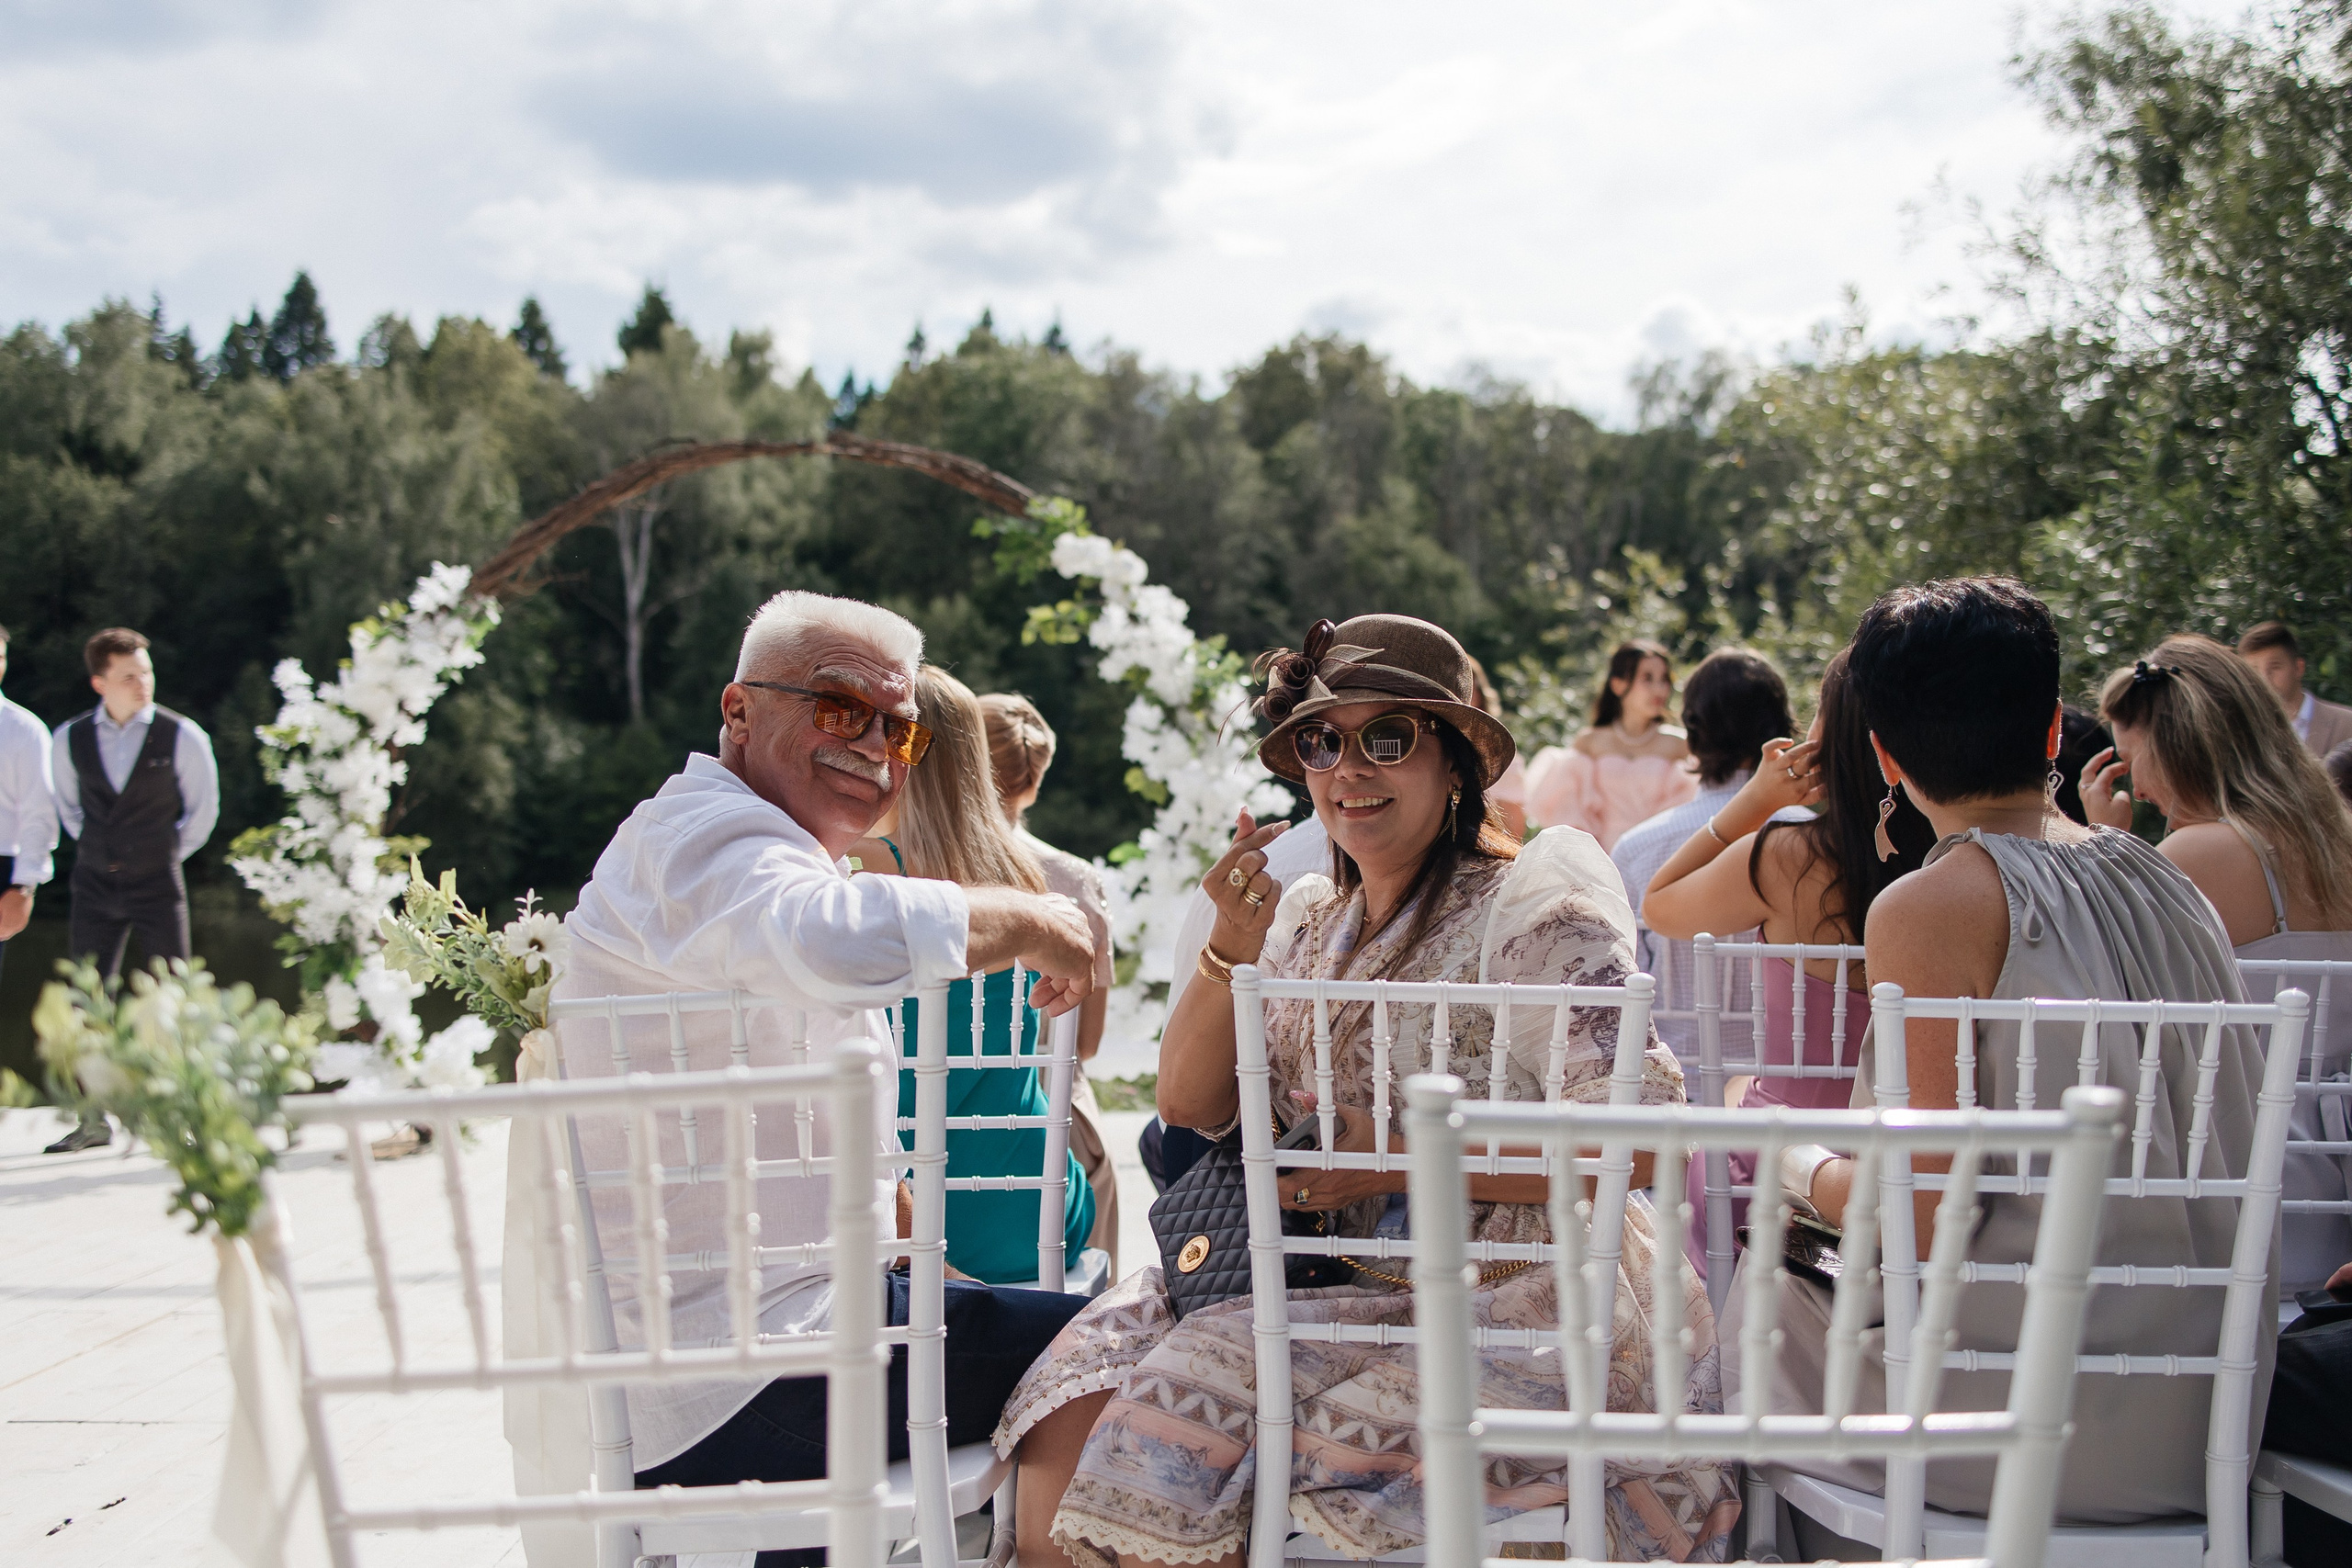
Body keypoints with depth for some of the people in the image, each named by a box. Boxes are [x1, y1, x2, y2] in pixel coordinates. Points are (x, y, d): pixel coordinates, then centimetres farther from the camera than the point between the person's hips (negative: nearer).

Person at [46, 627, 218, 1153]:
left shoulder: (182, 737, -7)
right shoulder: (69, 739, 1)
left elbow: (203, 809, 5)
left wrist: (167, 854, 5)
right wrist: (98, 849, 12)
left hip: (158, 886, -3)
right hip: (94, 885, 3)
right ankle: (93, 1121, 12)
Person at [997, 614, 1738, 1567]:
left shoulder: (1533, 902, -6)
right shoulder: (1308, 919, 13)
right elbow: (1188, 1106, 8)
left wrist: (1396, 1157, -17)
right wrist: (1229, 950, -9)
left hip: (1520, 1308, -6)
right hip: (1344, 1287, 6)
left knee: (1203, 1378, -24)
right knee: (1082, 1395, -14)